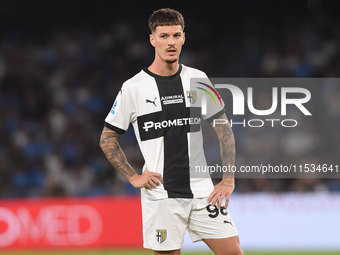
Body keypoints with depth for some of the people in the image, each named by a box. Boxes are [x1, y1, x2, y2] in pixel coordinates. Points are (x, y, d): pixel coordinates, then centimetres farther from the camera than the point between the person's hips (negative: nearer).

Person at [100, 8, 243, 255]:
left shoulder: (198, 79, 6)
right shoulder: (134, 88, -3)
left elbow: (224, 129, 11)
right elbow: (108, 138, 5)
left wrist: (228, 179, 3)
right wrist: (133, 177, -2)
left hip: (202, 190, 3)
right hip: (161, 195, -3)